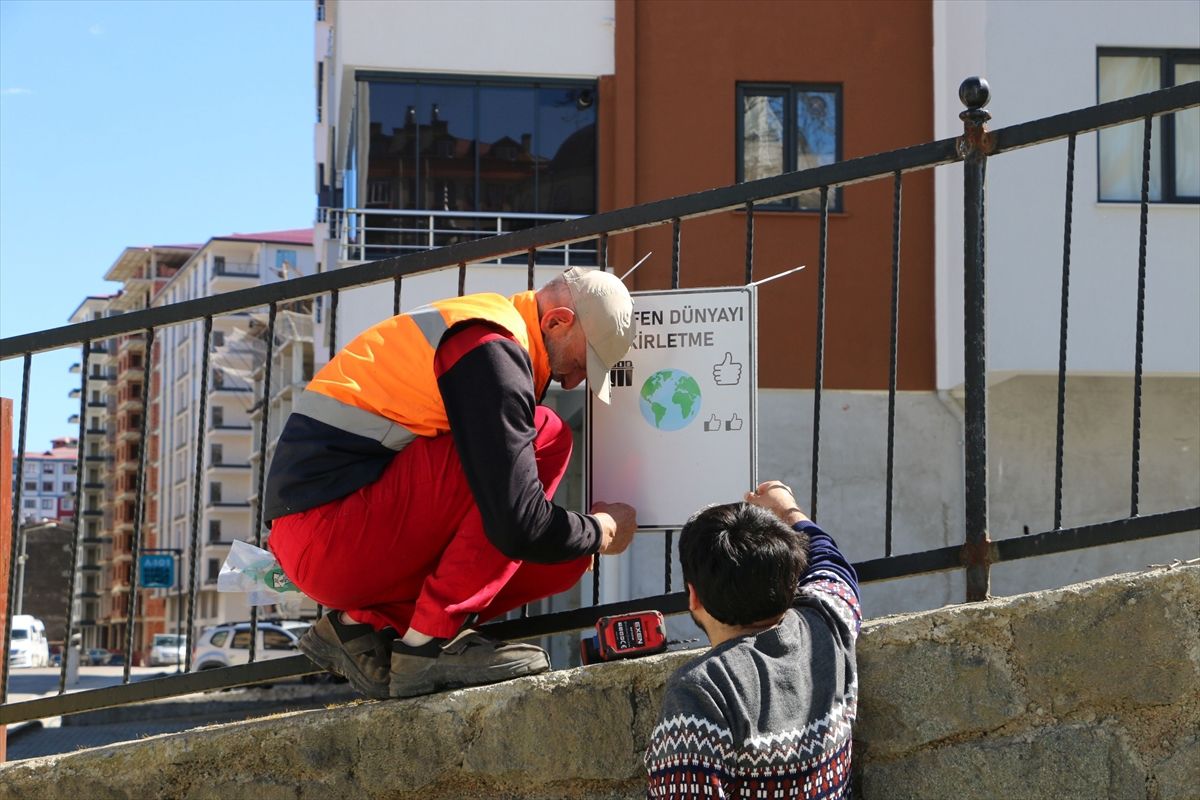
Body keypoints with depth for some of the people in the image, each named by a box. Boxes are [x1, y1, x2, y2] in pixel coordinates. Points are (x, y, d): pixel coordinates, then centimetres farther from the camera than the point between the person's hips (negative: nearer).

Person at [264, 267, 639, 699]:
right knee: (546, 437, -17)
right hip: (326, 531, -10)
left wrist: (579, 540, 15)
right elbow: (519, 528, -22)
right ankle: (429, 643, -16)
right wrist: (601, 531, -2)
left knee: (561, 561, 5)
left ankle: (362, 623, 6)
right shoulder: (492, 352, -15)